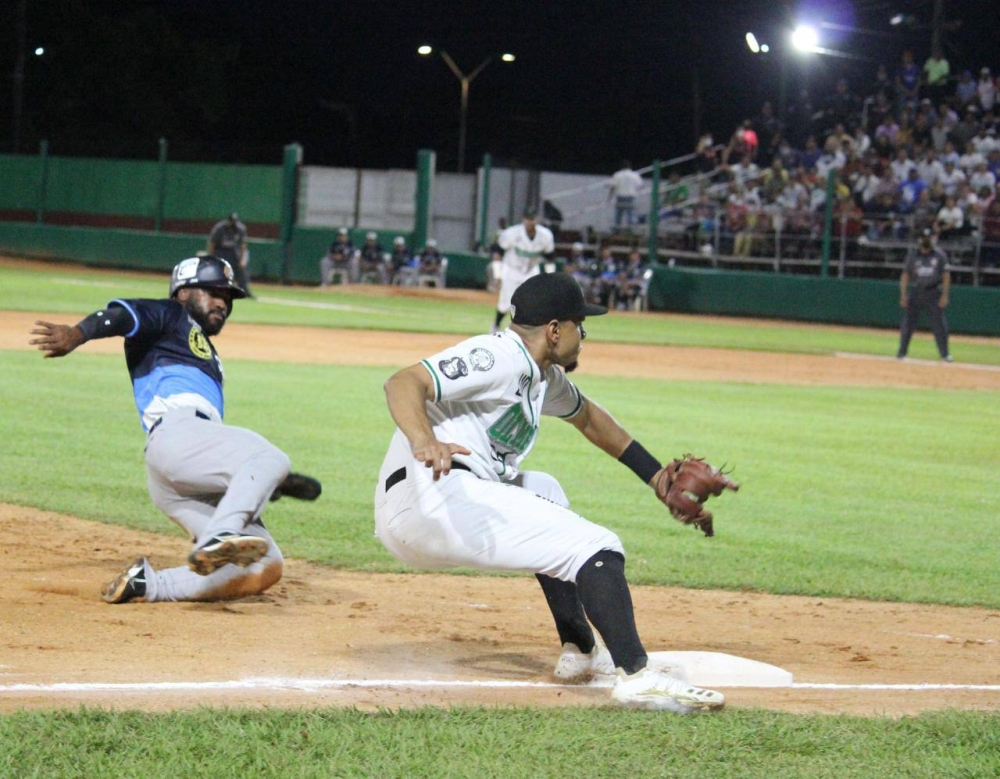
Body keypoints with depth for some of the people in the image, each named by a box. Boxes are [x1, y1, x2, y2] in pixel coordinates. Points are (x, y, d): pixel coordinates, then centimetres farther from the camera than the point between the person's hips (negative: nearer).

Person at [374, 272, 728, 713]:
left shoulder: (544, 376, 24)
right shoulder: (499, 358, -7)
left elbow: (587, 417, 44)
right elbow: (403, 383, -20)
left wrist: (656, 477, 43)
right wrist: (424, 442, -39)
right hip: (433, 498, -11)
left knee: (543, 493, 35)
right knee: (595, 547, -12)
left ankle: (579, 652, 29)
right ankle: (634, 675, -30)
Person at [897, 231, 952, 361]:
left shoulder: (939, 255, 2)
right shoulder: (913, 256, 4)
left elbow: (946, 275, 2)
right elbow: (905, 275, 4)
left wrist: (944, 295, -6)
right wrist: (903, 295, -5)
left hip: (933, 292, -1)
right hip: (915, 292, 1)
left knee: (939, 323, -3)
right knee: (908, 322, -1)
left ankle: (945, 354, 3)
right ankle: (902, 352, 9)